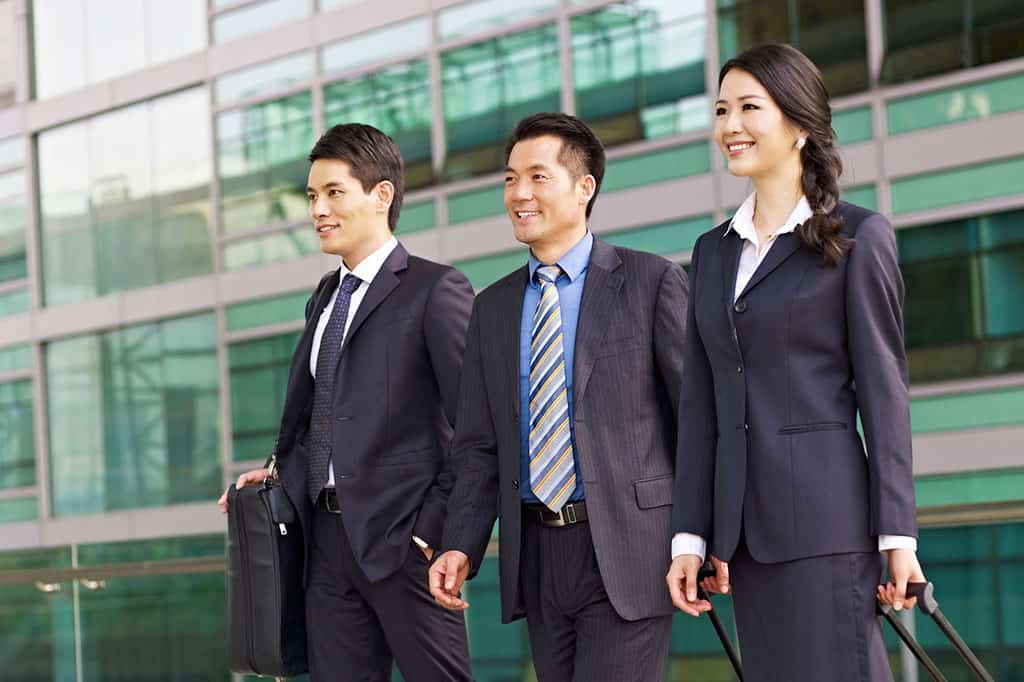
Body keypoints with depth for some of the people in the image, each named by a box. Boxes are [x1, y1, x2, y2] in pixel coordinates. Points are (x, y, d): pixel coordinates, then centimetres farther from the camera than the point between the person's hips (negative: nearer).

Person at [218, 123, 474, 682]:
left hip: (400, 538, -7)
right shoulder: (325, 298, 18)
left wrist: (432, 529, -14)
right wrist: (282, 473, 6)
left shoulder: (435, 290, -6)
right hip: (328, 536, 7)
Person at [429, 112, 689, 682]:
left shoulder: (651, 281, -1)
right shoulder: (493, 308, 14)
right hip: (537, 554, 5)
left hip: (626, 547, -5)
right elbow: (479, 446, 14)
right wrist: (461, 547, 1)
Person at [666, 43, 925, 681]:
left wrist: (898, 534, -9)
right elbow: (700, 402, 13)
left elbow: (883, 389, -4)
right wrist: (691, 535, 8)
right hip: (745, 522, 6)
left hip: (824, 513, -6)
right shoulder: (714, 251, 15)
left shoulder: (858, 237, 0)